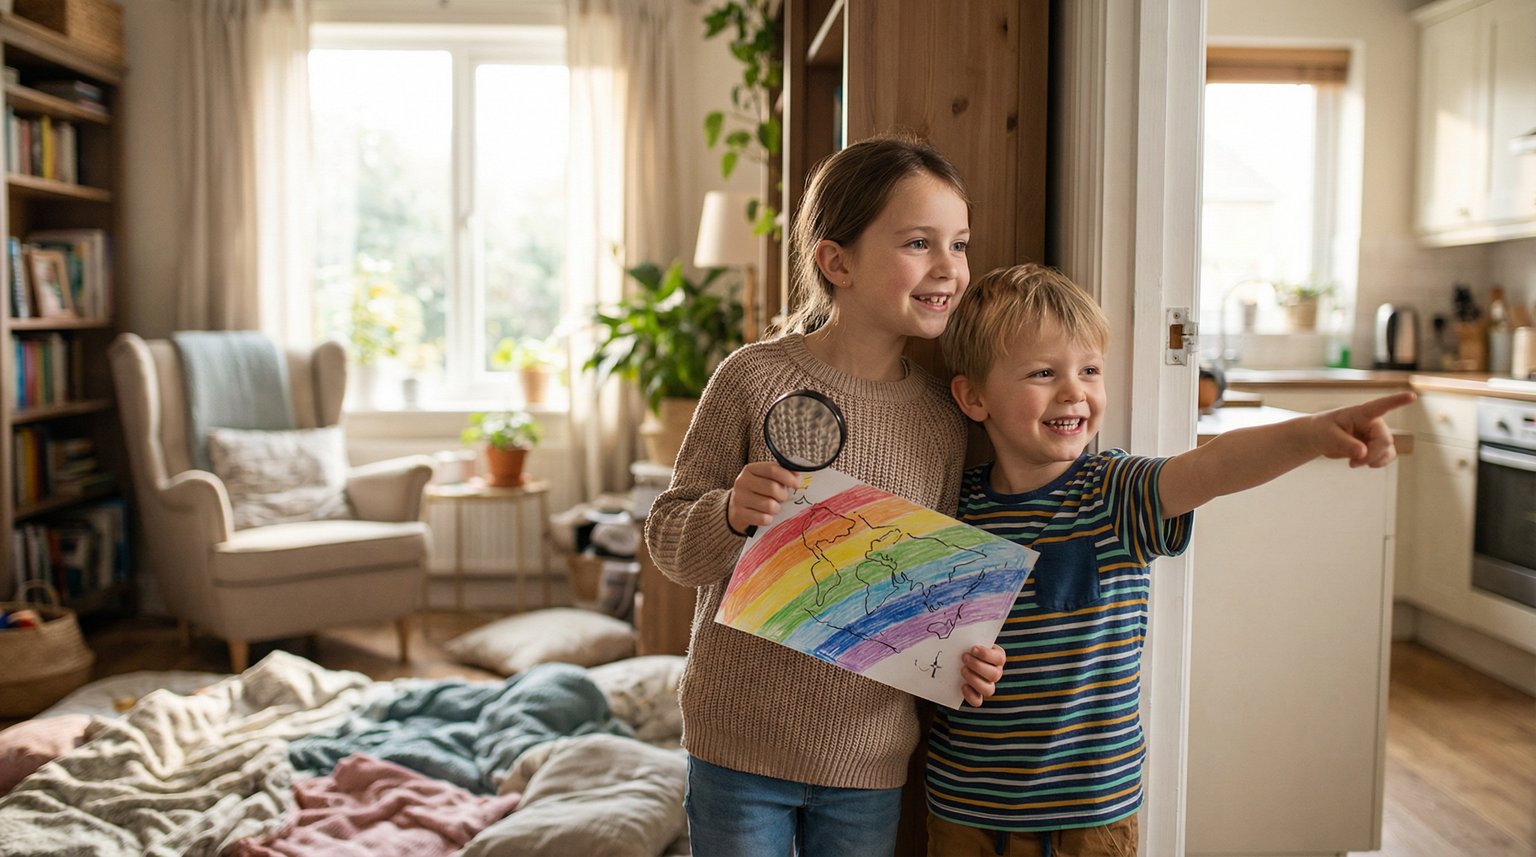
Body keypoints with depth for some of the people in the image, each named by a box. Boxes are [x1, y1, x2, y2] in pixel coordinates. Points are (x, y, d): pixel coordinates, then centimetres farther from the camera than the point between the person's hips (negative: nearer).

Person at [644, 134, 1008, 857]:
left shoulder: (944, 418, 0)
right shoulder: (755, 378, -13)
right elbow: (668, 539, -7)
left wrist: (964, 655, -7)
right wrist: (729, 515, -26)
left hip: (870, 753, 4)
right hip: (742, 743, -3)